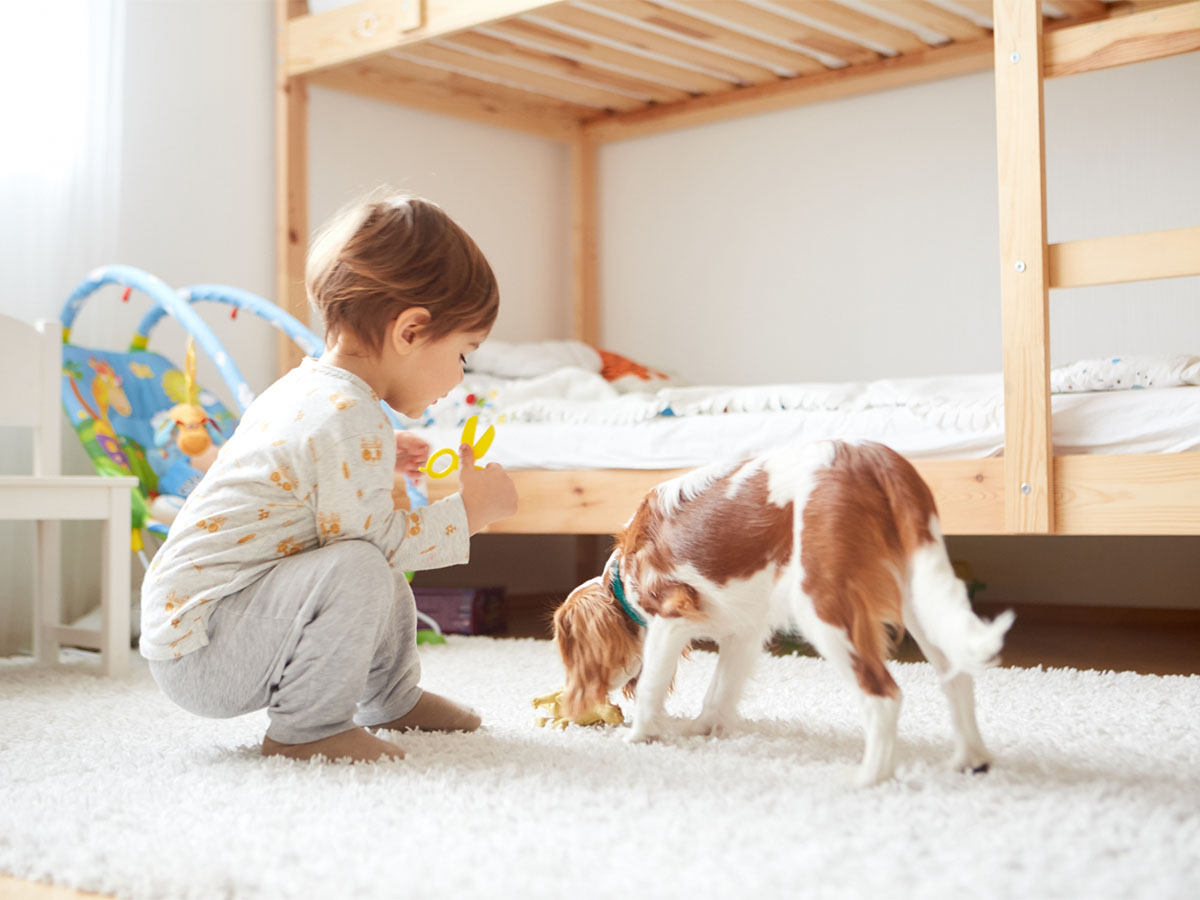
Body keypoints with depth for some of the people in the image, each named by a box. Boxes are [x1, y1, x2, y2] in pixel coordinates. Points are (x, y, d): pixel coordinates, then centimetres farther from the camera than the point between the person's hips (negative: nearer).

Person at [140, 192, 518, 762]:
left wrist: (378, 464, 20)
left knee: (381, 567, 20)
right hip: (196, 655, -11)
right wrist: (468, 512, -11)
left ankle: (393, 698, 36)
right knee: (358, 568, -30)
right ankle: (307, 728, -12)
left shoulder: (303, 389, 10)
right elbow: (373, 539, -23)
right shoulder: (349, 420, -23)